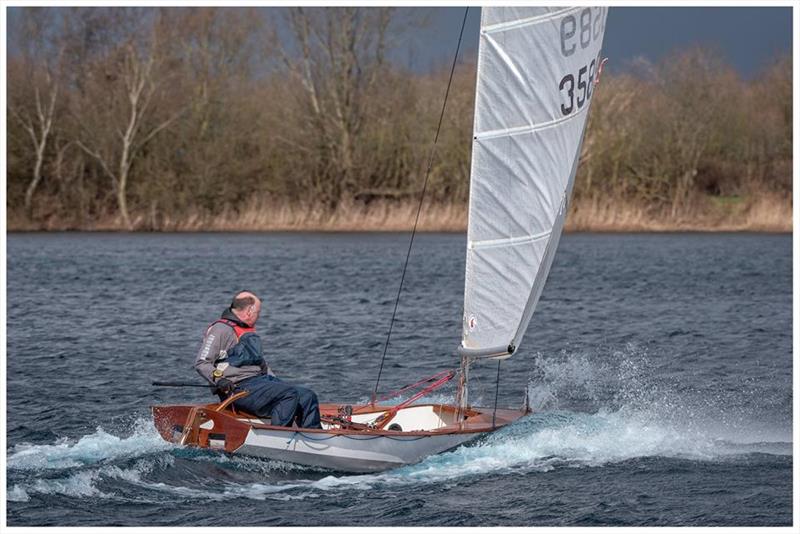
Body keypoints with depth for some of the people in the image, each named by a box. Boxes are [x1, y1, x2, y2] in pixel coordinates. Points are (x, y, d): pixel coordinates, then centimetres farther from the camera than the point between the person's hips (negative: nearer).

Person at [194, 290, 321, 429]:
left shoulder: (249, 331, 24)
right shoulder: (221, 329, -6)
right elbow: (201, 363, -11)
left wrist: (275, 380, 20)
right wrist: (219, 380, -26)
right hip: (241, 388, -9)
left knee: (308, 397, -3)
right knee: (290, 394, -27)